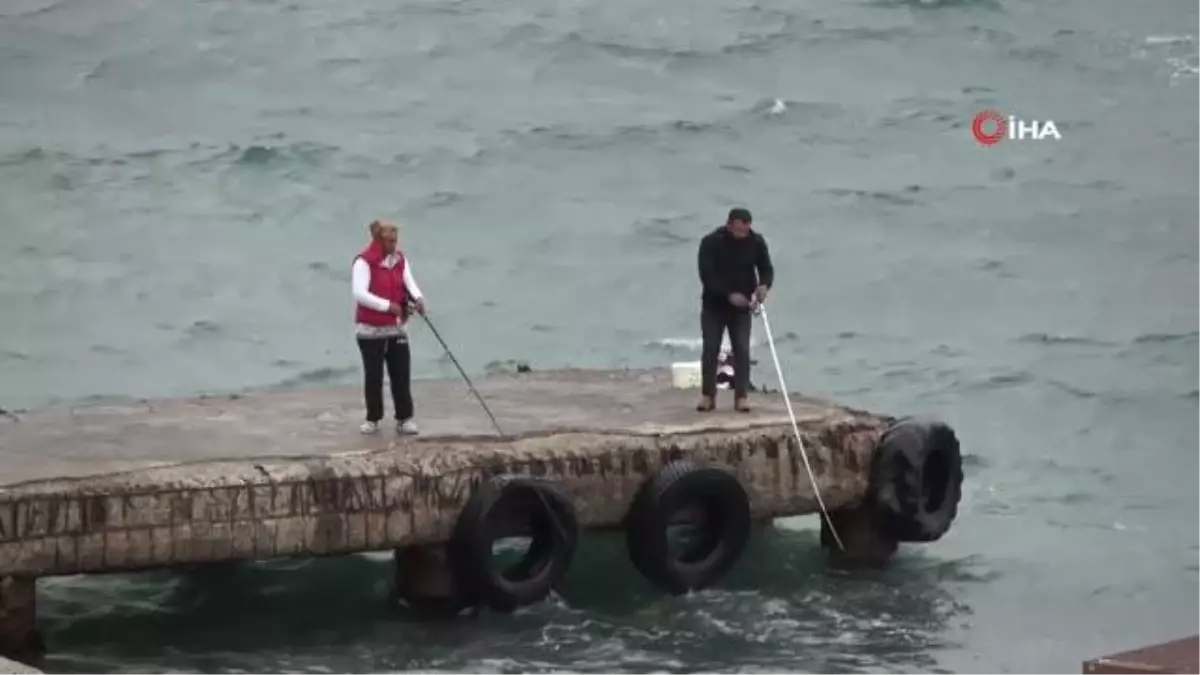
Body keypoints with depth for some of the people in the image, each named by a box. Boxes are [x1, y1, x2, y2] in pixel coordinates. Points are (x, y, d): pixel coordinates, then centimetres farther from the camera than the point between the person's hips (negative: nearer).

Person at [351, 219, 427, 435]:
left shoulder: (400, 260, 6)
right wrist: (388, 305, -25)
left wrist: (418, 298, -25)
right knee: (373, 376, 4)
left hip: (396, 328, 5)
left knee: (402, 374, 1)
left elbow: (409, 283, -3)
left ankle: (404, 418, 7)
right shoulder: (364, 262, -14)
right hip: (371, 329, -5)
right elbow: (359, 293, -22)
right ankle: (373, 419, 17)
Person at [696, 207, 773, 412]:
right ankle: (707, 395, 8)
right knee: (710, 350, -1)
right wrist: (729, 295, -31)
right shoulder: (711, 242, -17)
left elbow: (767, 269, -1)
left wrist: (764, 285, -25)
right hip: (714, 305, -2)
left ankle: (742, 396, -1)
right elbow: (707, 276, -21)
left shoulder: (756, 242, -8)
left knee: (742, 351, -5)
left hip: (741, 307, 2)